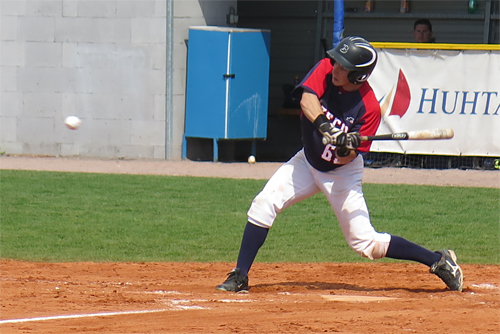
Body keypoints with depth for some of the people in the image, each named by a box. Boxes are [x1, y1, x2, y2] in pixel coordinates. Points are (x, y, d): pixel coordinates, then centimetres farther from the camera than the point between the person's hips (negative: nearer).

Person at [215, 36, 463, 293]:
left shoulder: (369, 107, -26)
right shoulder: (326, 69, -17)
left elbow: (347, 158, -22)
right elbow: (307, 99, -35)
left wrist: (346, 149, -45)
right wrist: (325, 126, -51)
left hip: (341, 173, -4)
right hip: (308, 160, 4)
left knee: (366, 243, -4)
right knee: (264, 204, -14)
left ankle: (439, 261, 10)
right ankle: (239, 277, -6)